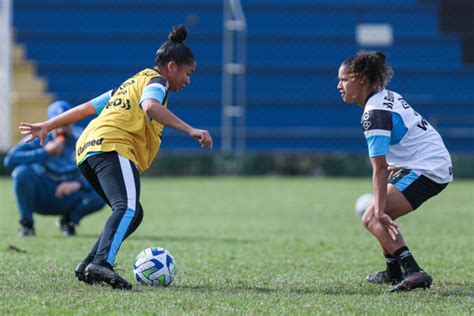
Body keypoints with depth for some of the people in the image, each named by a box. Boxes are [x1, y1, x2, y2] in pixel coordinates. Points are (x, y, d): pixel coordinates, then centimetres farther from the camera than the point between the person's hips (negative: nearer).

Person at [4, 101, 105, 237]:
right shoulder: (39, 138, -10)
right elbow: (9, 160, -25)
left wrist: (79, 184, -33)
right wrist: (45, 152, -32)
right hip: (40, 197, -1)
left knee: (100, 196, -27)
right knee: (22, 172, -31)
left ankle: (69, 220, 5)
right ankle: (26, 224, -10)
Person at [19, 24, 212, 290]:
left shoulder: (130, 84, 34)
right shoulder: (156, 81, 7)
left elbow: (86, 107, 36)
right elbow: (150, 106, -17)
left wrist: (47, 126, 42)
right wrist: (190, 131, -23)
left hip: (87, 149, 10)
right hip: (113, 147, -10)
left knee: (133, 213, 15)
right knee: (129, 207, -27)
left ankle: (88, 267, 4)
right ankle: (102, 264, -48)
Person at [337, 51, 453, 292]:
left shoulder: (374, 113, -18)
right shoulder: (387, 97, 11)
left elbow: (379, 168, -26)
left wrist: (380, 211, -30)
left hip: (427, 170, -10)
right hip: (437, 163, 10)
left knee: (371, 219, -18)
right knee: (381, 214, 25)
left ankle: (413, 272, -29)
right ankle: (394, 272, 32)